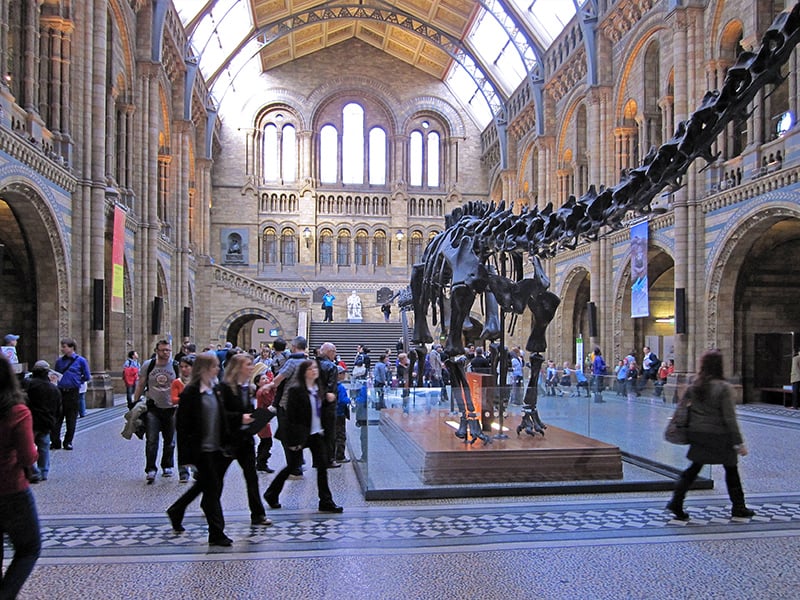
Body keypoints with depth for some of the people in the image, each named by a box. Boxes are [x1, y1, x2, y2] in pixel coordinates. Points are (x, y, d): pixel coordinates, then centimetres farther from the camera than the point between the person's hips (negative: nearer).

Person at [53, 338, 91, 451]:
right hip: (60, 392, 3)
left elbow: (87, 377, 2)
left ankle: (68, 442, 16)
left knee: (71, 420, 6)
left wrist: (75, 381, 2)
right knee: (56, 418, 2)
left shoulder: (81, 361, -2)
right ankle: (55, 442, 10)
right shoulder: (59, 361, 11)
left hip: (73, 393, -3)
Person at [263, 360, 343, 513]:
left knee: (322, 465, 1)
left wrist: (323, 429, 11)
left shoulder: (317, 389, 9)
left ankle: (326, 501, 7)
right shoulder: (296, 390, -14)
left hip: (316, 433, 6)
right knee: (293, 466, 6)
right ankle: (271, 495, 26)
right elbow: (290, 416, -16)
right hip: (301, 435, -6)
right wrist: (293, 439, -18)